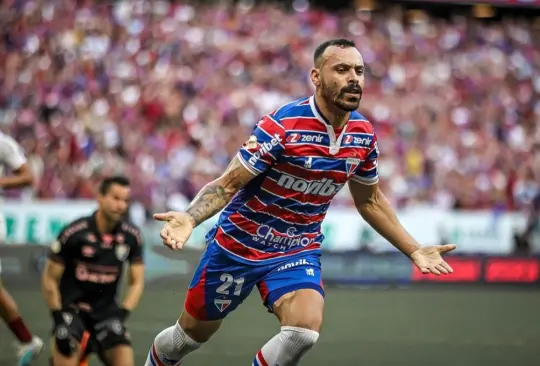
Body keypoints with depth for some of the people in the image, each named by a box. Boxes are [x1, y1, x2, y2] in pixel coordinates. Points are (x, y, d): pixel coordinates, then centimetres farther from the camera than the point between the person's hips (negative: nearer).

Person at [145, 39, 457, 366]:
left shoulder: (364, 134, -5)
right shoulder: (281, 125, -22)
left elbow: (370, 201, 13)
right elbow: (227, 185, -19)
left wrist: (414, 250, 12)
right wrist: (189, 219, -37)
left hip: (299, 252, 3)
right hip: (239, 243, -3)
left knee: (305, 330, -25)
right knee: (192, 333, 12)